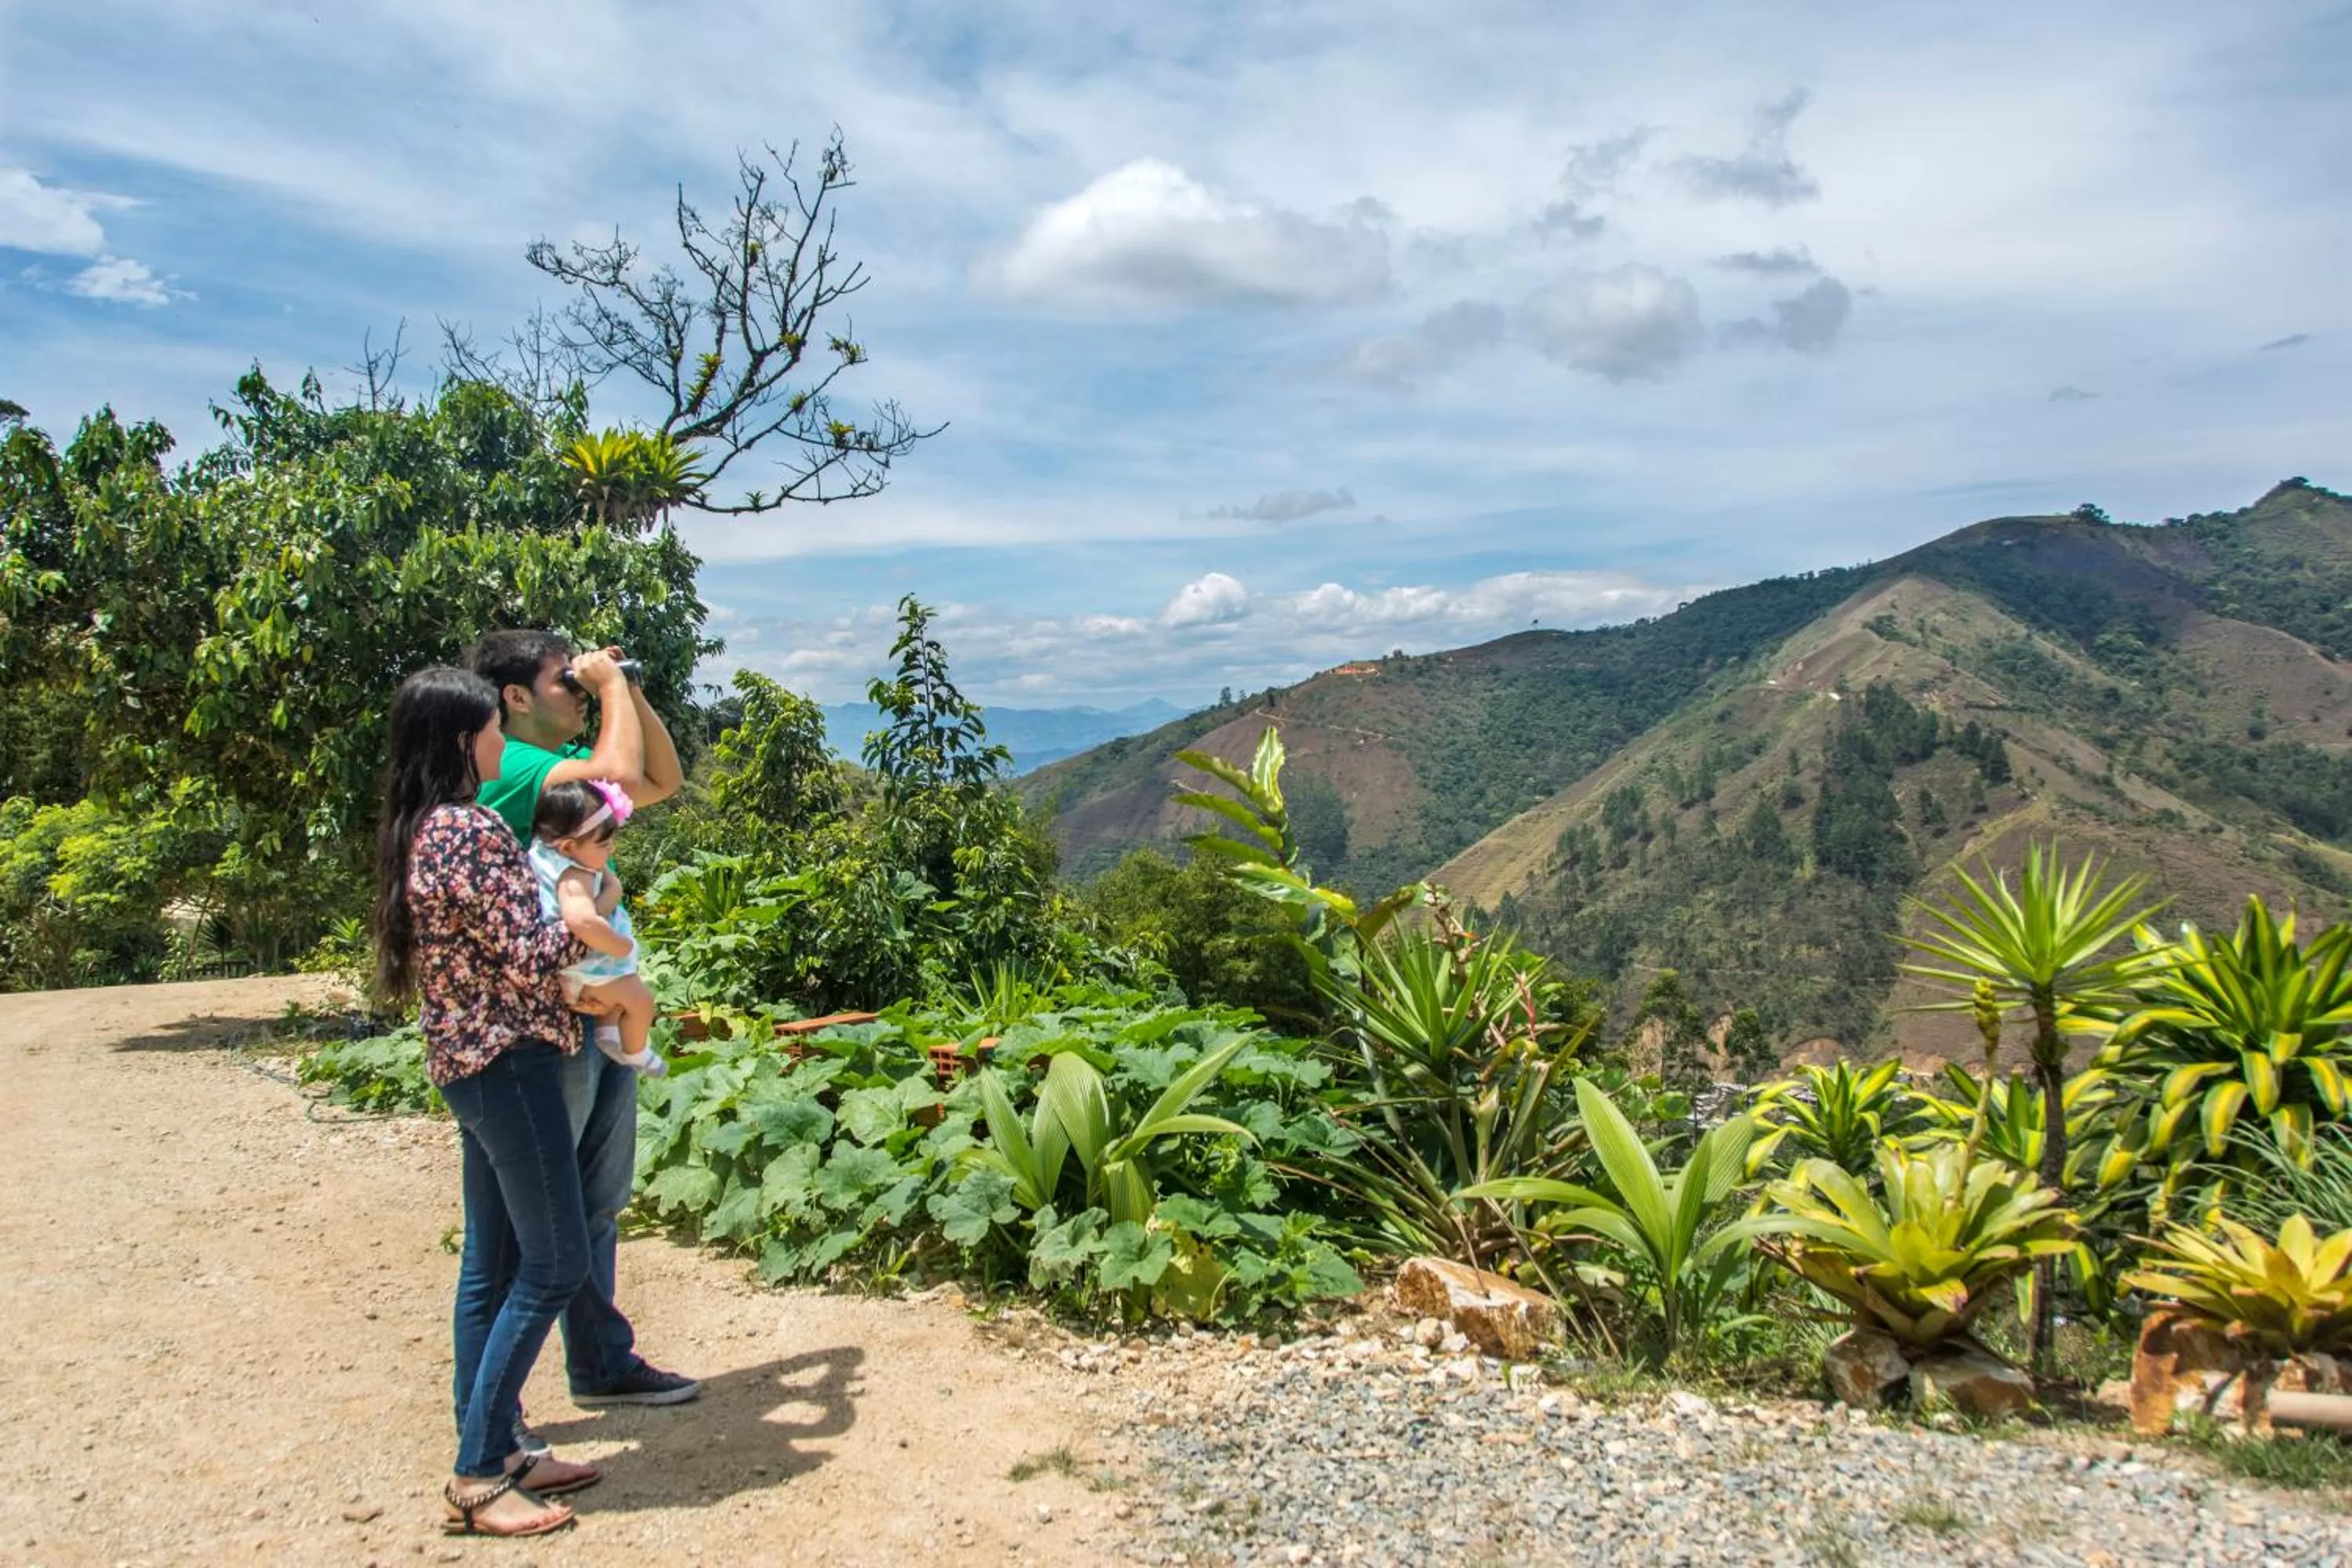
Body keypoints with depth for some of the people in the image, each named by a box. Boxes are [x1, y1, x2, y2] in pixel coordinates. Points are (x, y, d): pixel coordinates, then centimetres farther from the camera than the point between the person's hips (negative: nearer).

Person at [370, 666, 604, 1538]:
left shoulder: (416, 832, 10)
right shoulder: (471, 832, -19)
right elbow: (531, 957, -20)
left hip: (465, 1059, 10)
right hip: (508, 1059, -10)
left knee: (491, 1261, 14)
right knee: (554, 1263, -3)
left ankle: (491, 1451, 23)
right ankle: (478, 1474, 4)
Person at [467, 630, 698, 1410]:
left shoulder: (567, 759, 12)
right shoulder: (505, 767, -16)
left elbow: (665, 781, 21)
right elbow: (620, 777, -30)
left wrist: (630, 691, 9)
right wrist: (611, 685, -14)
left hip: (604, 1014, 9)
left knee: (598, 1203, 18)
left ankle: (602, 1363, 31)